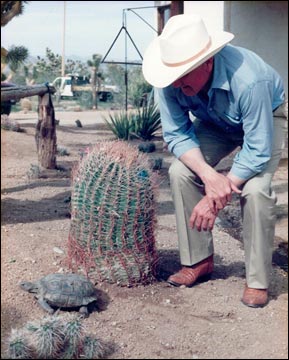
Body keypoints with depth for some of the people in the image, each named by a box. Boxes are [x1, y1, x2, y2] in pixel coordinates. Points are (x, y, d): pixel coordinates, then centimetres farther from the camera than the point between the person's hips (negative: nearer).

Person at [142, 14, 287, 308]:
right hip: (215, 123, 5)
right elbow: (177, 135, -19)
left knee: (255, 188, -27)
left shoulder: (249, 80, -43)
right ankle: (198, 260, 0)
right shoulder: (171, 79, -29)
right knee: (180, 171, -17)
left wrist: (215, 200, -33)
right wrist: (208, 175, -37)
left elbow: (257, 151, -36)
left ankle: (258, 281, -9)